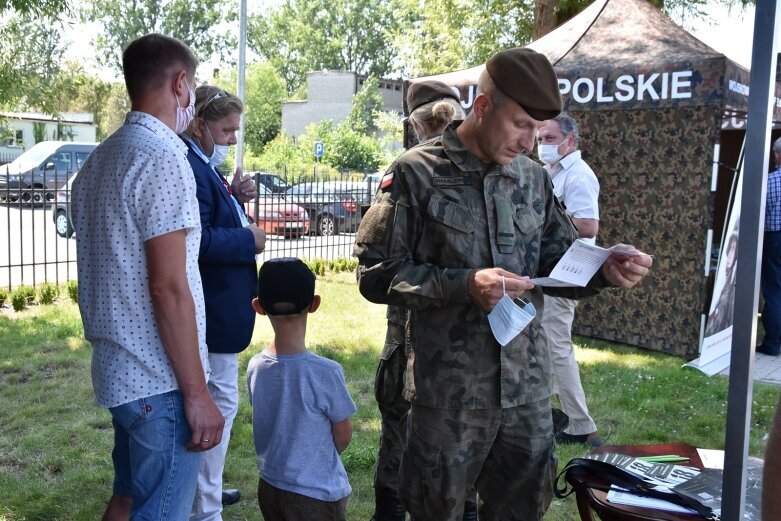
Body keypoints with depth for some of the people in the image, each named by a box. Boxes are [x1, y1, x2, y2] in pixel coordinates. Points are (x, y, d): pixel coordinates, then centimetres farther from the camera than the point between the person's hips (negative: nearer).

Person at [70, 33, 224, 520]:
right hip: (160, 379, -9)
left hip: (118, 370, 9)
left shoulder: (99, 160, 12)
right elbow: (168, 288, -21)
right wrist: (195, 391, -17)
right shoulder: (163, 157, -16)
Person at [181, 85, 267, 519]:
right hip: (213, 312, -12)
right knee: (220, 403, -2)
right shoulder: (189, 168, -22)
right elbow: (200, 241, -29)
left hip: (218, 310, 12)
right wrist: (250, 239, -16)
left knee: (214, 401, 22)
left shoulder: (204, 165, 12)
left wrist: (235, 197, 1)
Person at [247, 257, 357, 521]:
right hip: (316, 495, -5)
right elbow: (343, 437, -7)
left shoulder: (255, 367, -6)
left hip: (269, 487, 5)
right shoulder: (326, 372, -21)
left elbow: (276, 424, 6)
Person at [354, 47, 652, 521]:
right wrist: (463, 284, -24)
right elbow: (377, 274, -12)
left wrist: (603, 271, -10)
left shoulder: (534, 178, 6)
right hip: (449, 389, -4)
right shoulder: (417, 174, -9)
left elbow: (557, 263, 12)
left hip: (528, 385, 5)